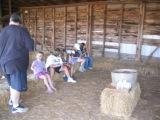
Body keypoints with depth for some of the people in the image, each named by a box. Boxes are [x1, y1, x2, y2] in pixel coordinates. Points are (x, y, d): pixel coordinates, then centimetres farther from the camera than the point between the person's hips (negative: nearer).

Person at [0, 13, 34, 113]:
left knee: (13, 82, 23)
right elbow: (31, 47, -10)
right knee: (17, 84, 3)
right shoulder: (22, 30, -10)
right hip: (17, 62, -6)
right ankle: (15, 106, 12)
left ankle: (12, 99, 39)